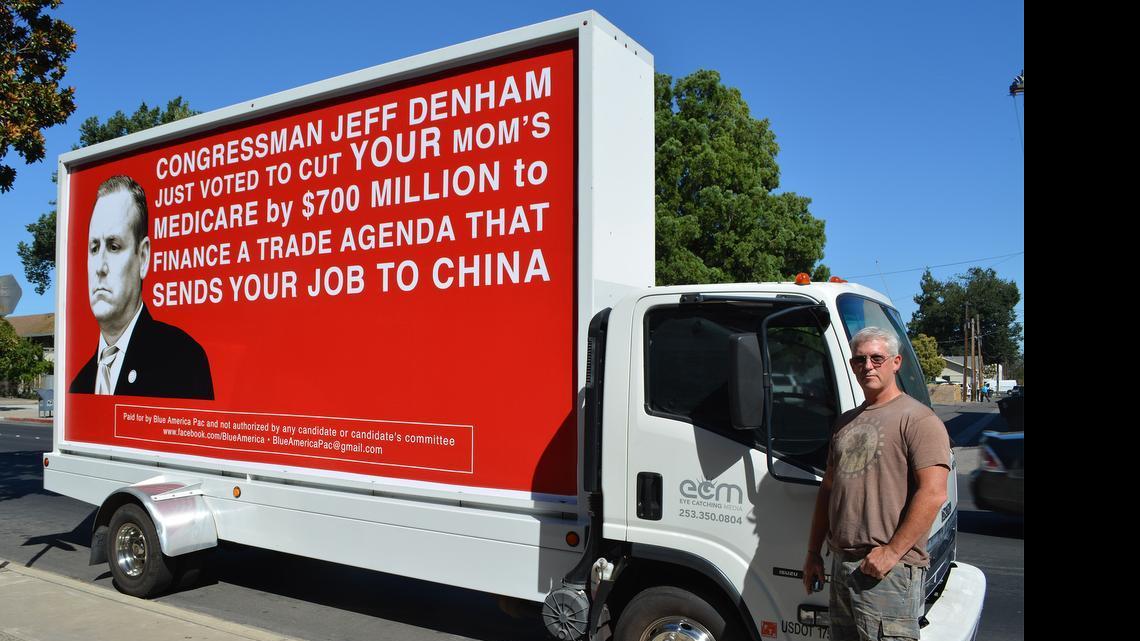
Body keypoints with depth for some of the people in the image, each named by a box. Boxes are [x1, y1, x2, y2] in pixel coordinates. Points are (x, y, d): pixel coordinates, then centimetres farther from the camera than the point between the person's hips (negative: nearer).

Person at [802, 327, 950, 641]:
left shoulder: (918, 419, -8)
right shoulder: (845, 423, 17)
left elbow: (933, 494, -17)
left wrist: (892, 551, -18)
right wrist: (813, 553, 17)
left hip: (890, 571, -7)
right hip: (841, 566, 8)